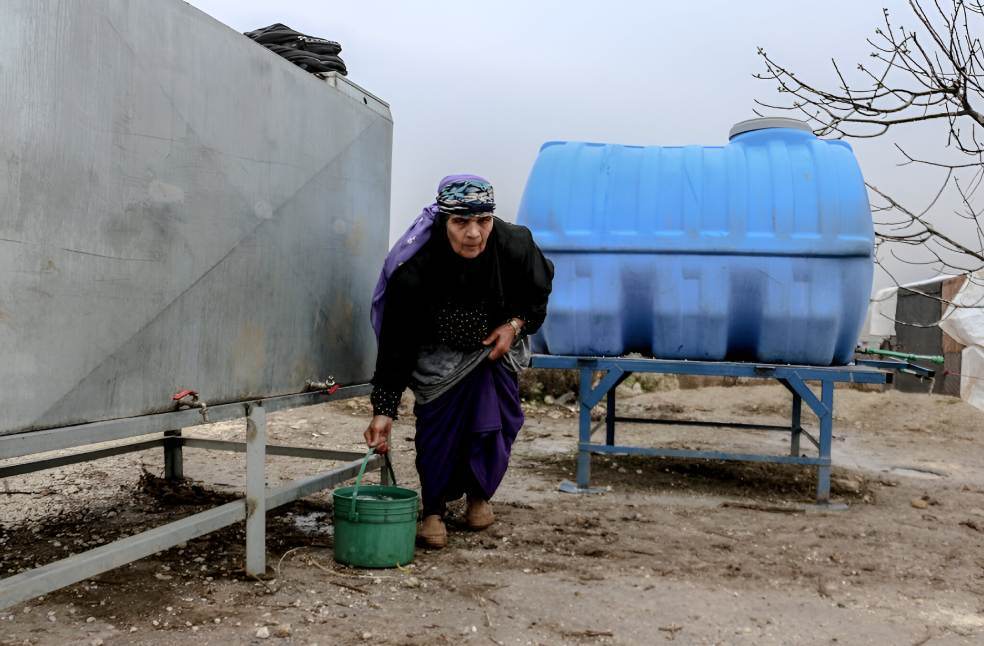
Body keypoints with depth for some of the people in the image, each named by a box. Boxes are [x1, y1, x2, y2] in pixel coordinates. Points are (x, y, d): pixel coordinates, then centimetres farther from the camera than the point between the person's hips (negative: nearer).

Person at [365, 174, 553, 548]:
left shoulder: (515, 246, -27)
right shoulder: (413, 269, -34)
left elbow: (540, 290, -1)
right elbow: (396, 343, -27)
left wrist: (516, 324, -18)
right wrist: (383, 411, -29)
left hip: (496, 346, 3)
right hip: (437, 352, -2)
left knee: (496, 421, -7)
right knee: (437, 423, -16)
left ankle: (479, 494, 20)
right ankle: (433, 510, 4)